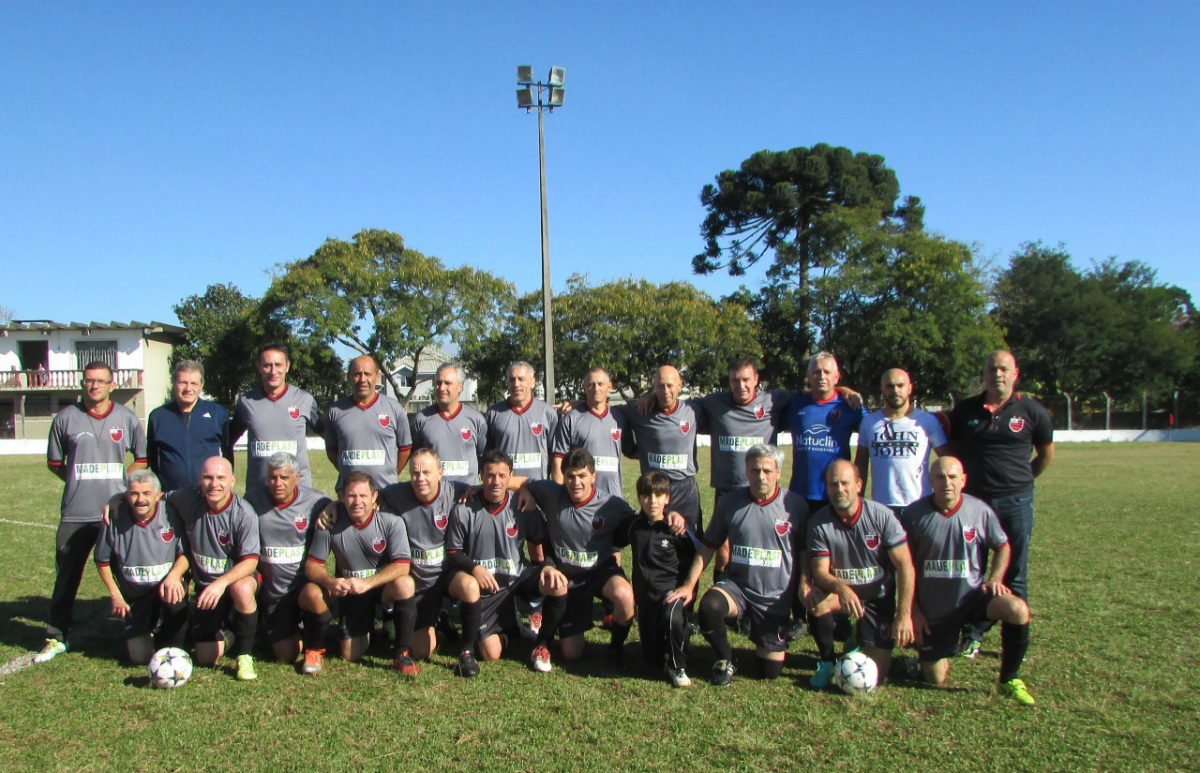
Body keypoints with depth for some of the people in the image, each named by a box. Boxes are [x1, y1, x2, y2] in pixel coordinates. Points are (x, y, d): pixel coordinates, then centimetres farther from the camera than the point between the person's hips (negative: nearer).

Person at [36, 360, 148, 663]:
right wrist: (79, 480, 3)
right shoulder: (66, 418, 3)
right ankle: (56, 637, 20)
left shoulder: (127, 418, 4)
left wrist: (120, 480, 3)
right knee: (66, 577, 7)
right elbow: (54, 462, 13)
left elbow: (142, 459, 14)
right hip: (75, 513, 0)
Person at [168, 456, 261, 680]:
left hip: (238, 577, -3)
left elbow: (250, 561, -25)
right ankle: (221, 634, 35)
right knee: (207, 658, -3)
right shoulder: (187, 500, -12)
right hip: (205, 584, 3)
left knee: (241, 589, -41)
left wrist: (222, 582, -41)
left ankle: (244, 655, -19)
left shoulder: (244, 513, -22)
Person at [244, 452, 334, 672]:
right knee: (285, 656, 1)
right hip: (273, 589, 2)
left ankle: (315, 650, -10)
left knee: (314, 595, -39)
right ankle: (293, 627, 38)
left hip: (305, 581, -2)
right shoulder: (253, 501, -4)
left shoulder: (315, 502, -9)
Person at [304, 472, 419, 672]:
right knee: (351, 655, -2)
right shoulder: (330, 524, -14)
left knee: (405, 584, -36)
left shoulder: (391, 523, -19)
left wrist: (367, 583, -36)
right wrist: (330, 582, -30)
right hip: (350, 592, 2)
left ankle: (403, 654, -20)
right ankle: (366, 628, 35)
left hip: (383, 587, -2)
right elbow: (312, 565, -8)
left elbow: (402, 566, -24)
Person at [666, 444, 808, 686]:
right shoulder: (729, 502, -2)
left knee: (770, 670, 1)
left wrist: (805, 582, -9)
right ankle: (725, 660, -4)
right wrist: (689, 584, -1)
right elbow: (708, 546, 4)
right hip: (736, 584, 0)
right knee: (710, 606, -34)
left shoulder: (795, 505, -4)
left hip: (775, 596, 0)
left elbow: (805, 549, 7)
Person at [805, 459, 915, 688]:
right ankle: (827, 661, -7)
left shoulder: (881, 515, -15)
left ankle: (858, 641, 27)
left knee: (875, 672, -10)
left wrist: (904, 615, -21)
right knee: (815, 601, -35)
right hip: (839, 590, 0)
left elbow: (904, 566, -15)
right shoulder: (818, 523, -12)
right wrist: (841, 588, -39)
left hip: (877, 595, 0)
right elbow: (820, 571, -16)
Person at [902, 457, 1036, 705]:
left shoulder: (980, 511, -8)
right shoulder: (914, 514, -11)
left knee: (1018, 610, -29)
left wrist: (994, 579, -8)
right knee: (936, 680, 1)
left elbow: (1002, 547, 9)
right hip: (933, 608, 0)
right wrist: (913, 611, -4)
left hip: (972, 596, 1)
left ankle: (1009, 679, -7)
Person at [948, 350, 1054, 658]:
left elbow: (1047, 452, 12)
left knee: (1014, 575, 7)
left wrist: (1021, 480, 11)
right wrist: (965, 481, 10)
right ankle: (972, 635, 20)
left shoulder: (1031, 410, -1)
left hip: (1015, 502, -1)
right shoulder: (965, 410, 3)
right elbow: (953, 449, 15)